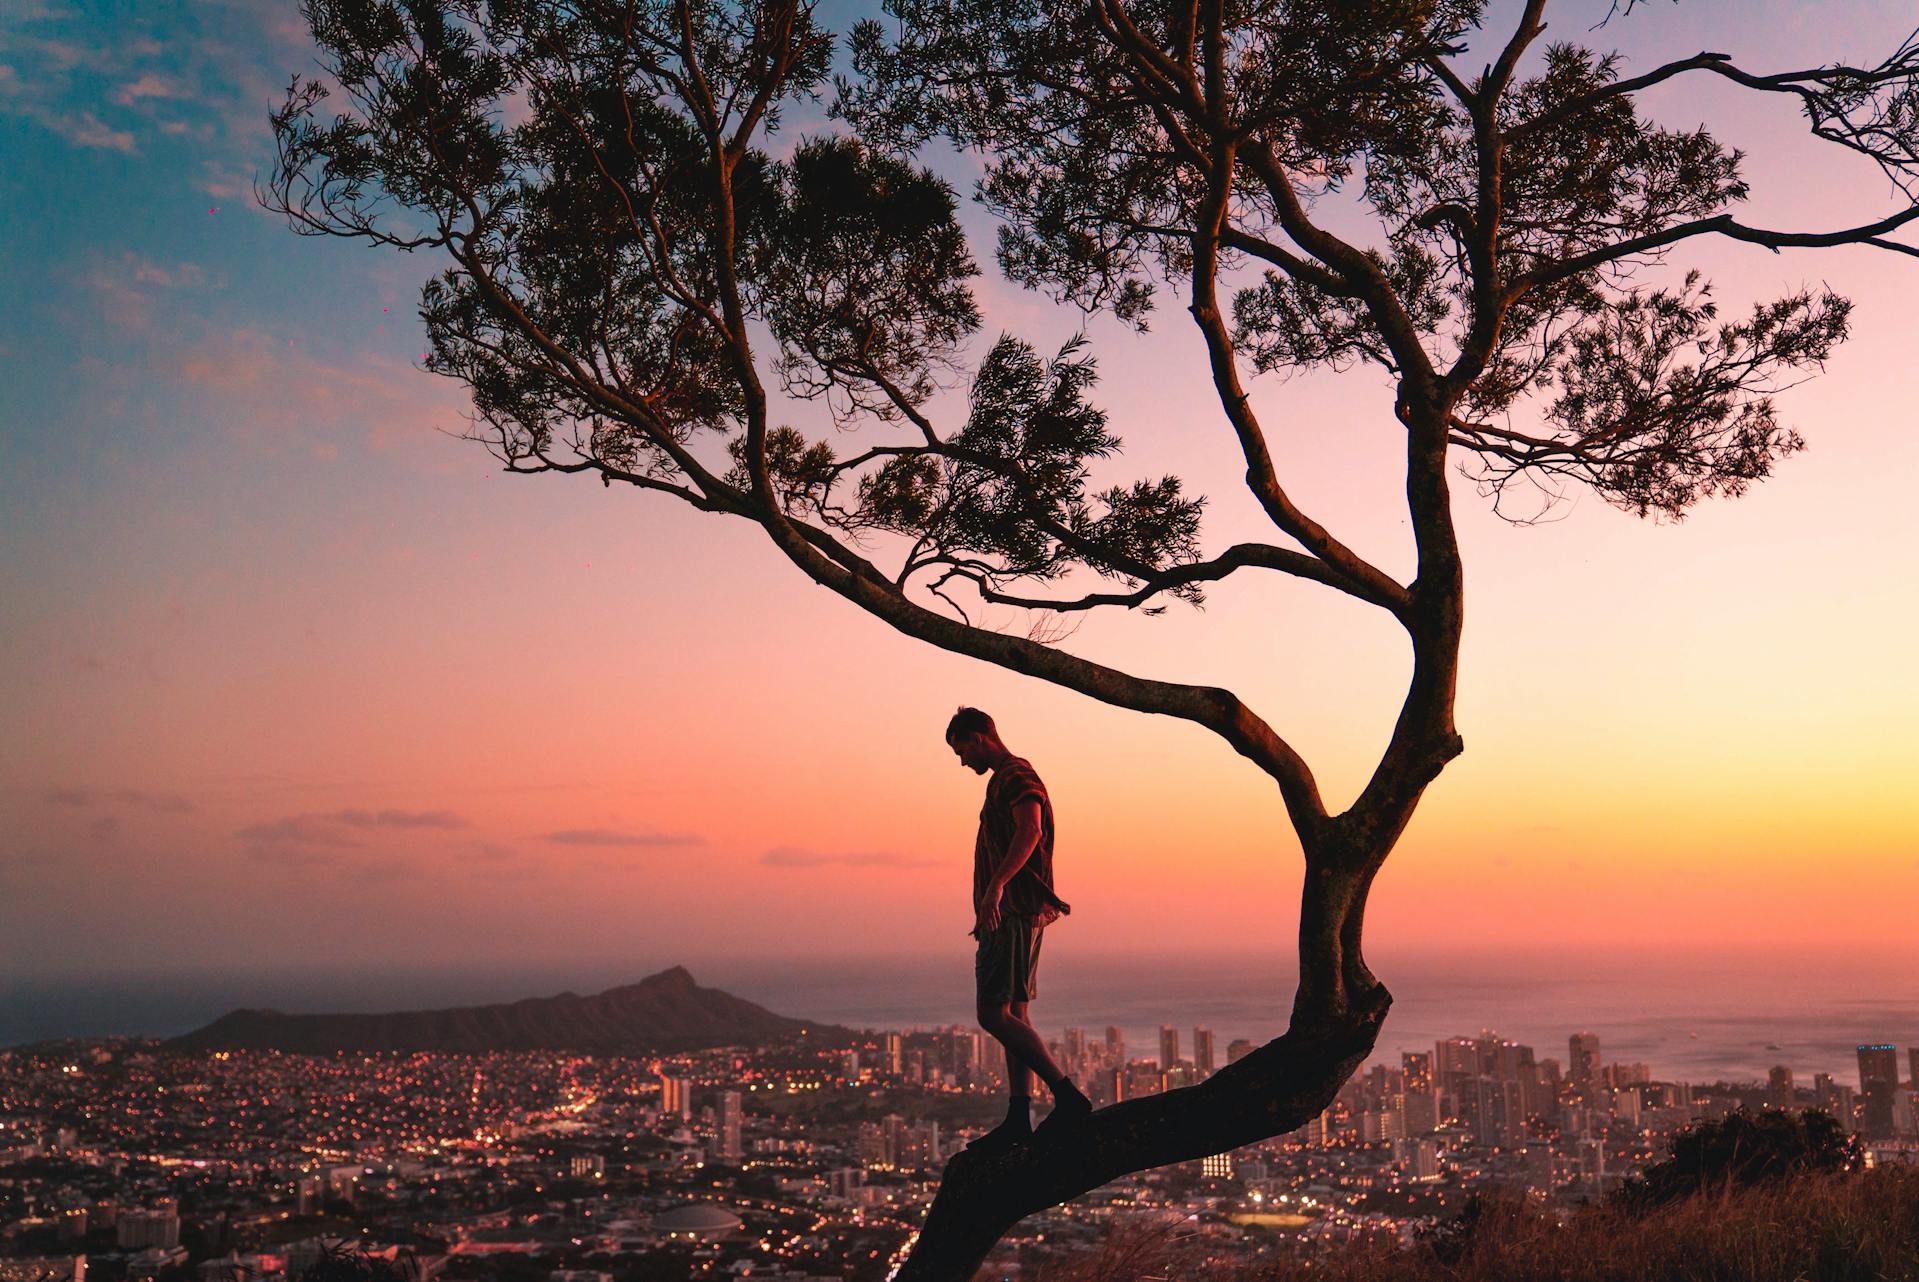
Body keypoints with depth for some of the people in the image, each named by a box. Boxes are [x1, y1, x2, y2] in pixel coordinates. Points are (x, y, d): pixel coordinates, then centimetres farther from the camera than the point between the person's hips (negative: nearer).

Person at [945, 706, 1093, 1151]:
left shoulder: (1015, 777, -10)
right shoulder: (1009, 779, 23)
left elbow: (1030, 831, -28)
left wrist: (996, 886, -40)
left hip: (1014, 914, -11)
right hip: (1014, 914, 11)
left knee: (994, 1015, -14)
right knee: (1012, 1016, 8)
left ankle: (1068, 1096, -14)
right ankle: (1018, 1121, 10)